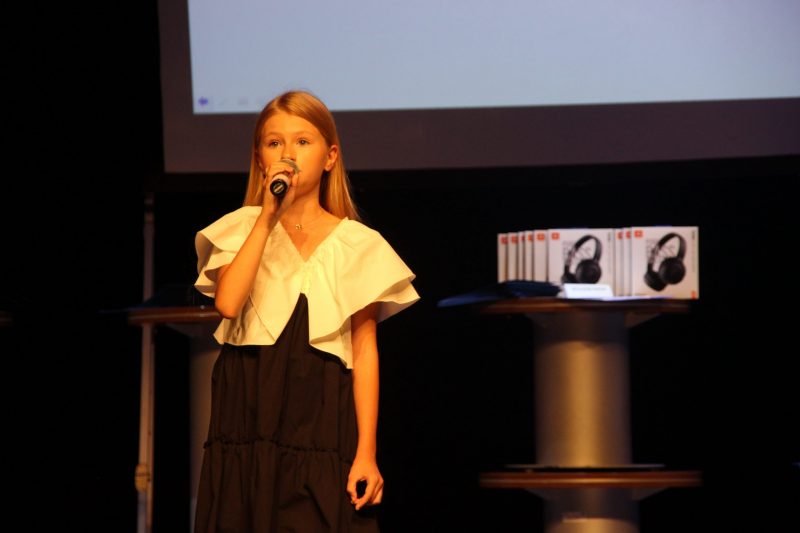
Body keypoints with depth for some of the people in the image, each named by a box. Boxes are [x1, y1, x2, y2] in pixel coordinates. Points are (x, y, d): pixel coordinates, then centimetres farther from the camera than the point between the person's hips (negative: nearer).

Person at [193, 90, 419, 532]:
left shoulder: (356, 245, 6)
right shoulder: (241, 229, 8)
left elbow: (365, 351, 4)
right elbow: (227, 302, -12)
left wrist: (366, 451, -2)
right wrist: (267, 217, -11)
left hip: (322, 419, -1)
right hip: (249, 412, 1)